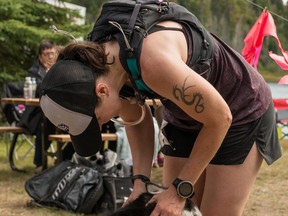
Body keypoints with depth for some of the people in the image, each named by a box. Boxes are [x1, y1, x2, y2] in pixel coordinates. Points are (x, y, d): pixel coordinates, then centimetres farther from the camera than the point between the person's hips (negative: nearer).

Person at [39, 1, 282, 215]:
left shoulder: (153, 62, -39)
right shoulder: (99, 65, -14)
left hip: (241, 114, -7)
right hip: (187, 118, 7)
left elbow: (219, 117, -28)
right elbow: (137, 120, 5)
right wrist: (140, 181, -8)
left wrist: (180, 189, -22)